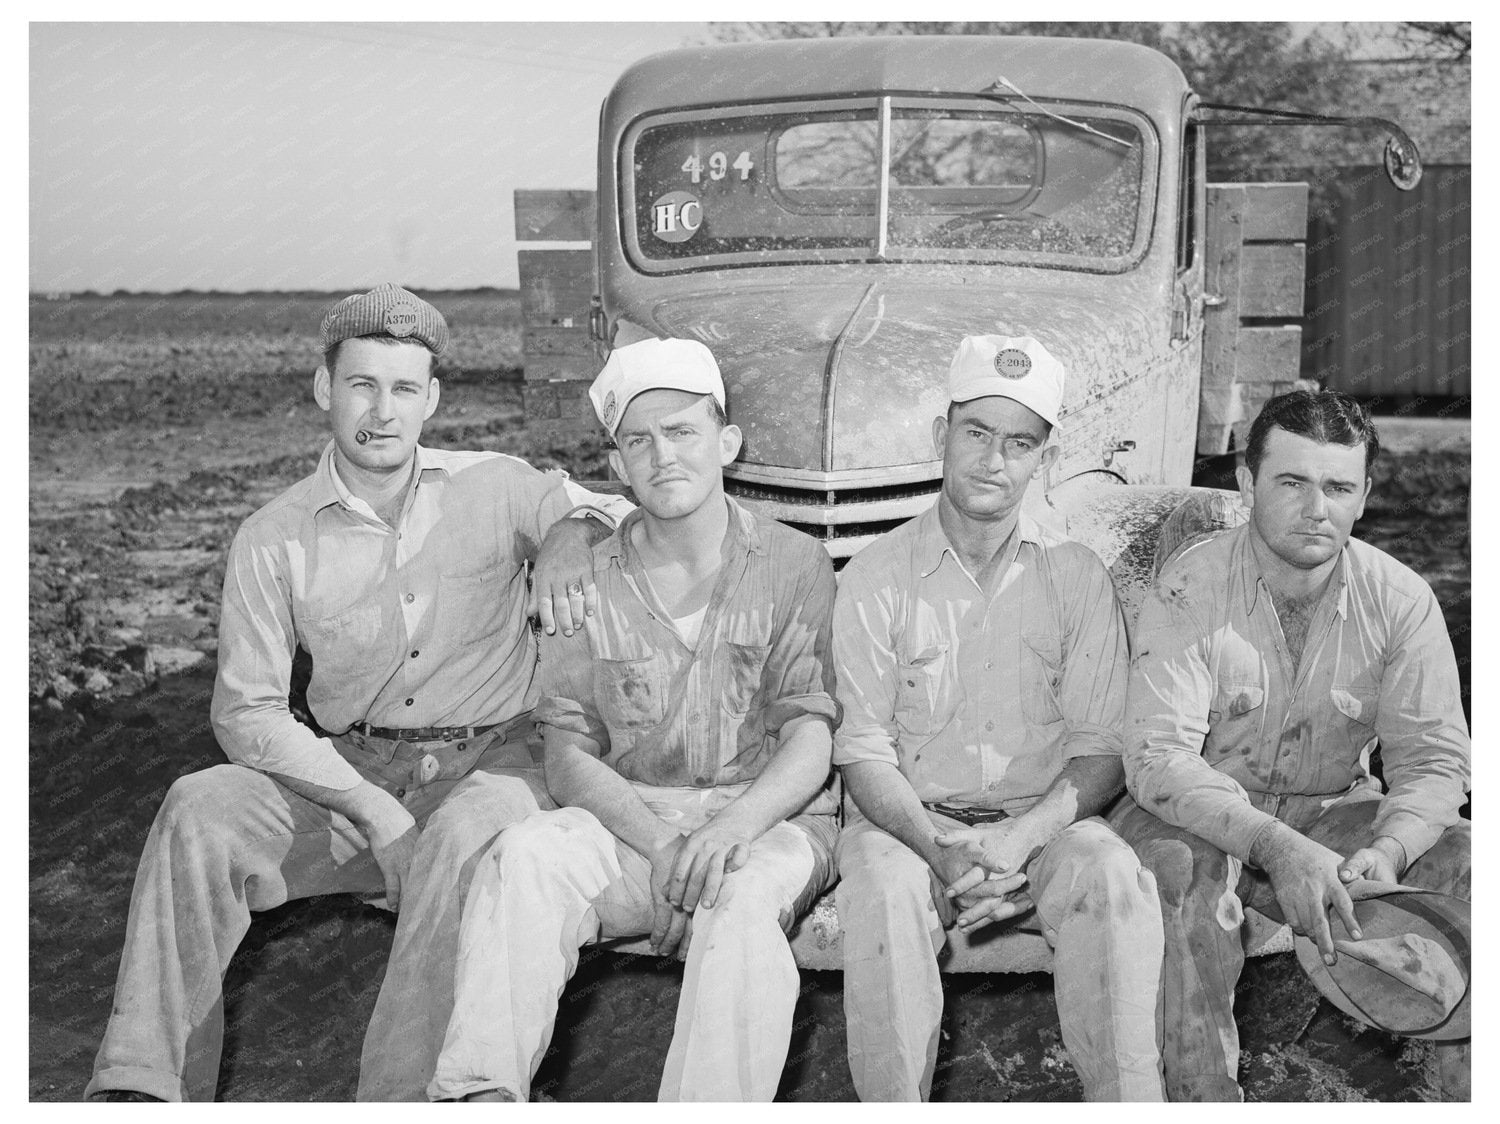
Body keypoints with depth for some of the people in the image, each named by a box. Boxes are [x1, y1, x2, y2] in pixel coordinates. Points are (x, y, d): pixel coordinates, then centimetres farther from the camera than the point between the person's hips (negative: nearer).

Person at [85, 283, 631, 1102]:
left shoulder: (493, 489, 0)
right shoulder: (274, 541, 0)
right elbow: (246, 711, -3)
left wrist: (570, 538, -21)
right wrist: (374, 811, -16)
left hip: (492, 757, -1)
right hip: (352, 766, 2)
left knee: (464, 835, -36)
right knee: (201, 810, -22)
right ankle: (139, 1088, -21)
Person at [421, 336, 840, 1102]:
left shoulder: (794, 567, 3)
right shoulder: (586, 580, 9)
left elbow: (811, 742, -5)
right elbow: (568, 756, 2)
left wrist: (731, 826, -26)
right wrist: (659, 844, -17)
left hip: (768, 819, -2)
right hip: (627, 817, 2)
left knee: (743, 894, -36)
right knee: (526, 854, -28)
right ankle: (478, 1093, -36)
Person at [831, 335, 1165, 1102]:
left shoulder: (1078, 577, 5)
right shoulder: (877, 577, 1)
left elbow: (1102, 750, 0)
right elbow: (864, 751, -4)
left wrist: (1023, 835, -19)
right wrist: (941, 850, -22)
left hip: (1044, 822, 1)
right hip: (912, 822, -1)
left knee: (1114, 879, -29)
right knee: (883, 890, -33)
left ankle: (1128, 1101, -18)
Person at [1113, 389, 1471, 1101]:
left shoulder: (1401, 601, -5)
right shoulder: (1190, 589, -15)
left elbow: (1432, 759, -7)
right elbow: (1157, 756, -24)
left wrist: (1387, 850, -30)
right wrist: (1275, 848, -38)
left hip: (1333, 812, 3)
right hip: (1201, 814, -3)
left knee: (1467, 862, -19)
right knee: (1182, 867, -36)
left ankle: (1472, 1090, -4)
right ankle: (1201, 1096, -23)